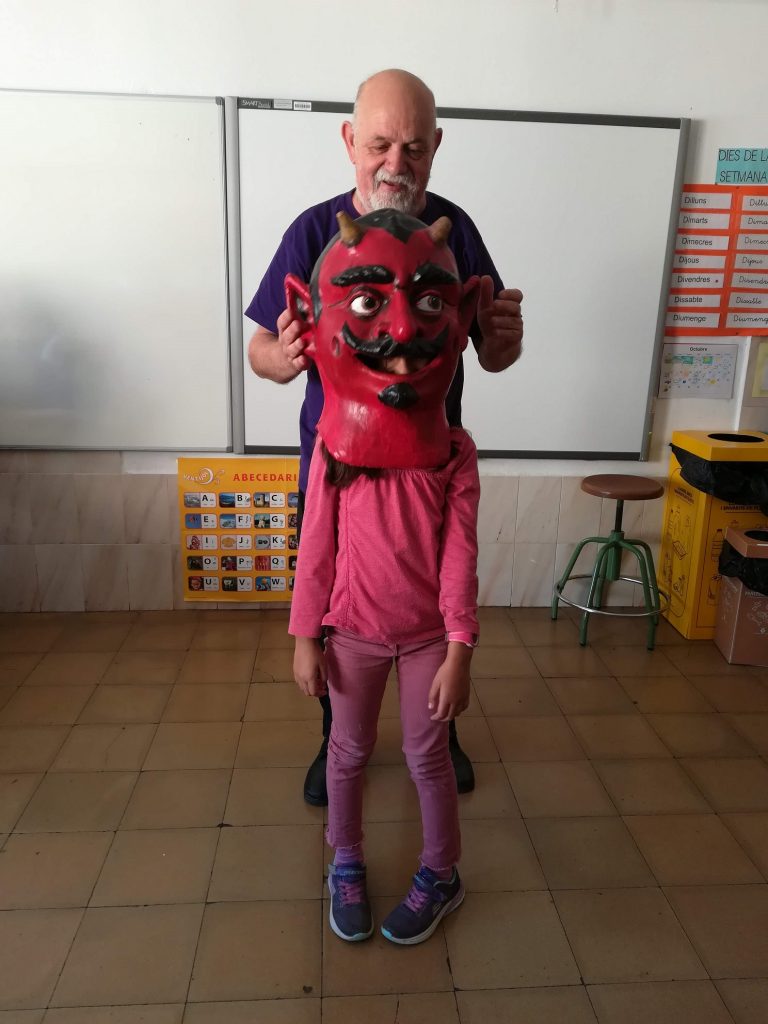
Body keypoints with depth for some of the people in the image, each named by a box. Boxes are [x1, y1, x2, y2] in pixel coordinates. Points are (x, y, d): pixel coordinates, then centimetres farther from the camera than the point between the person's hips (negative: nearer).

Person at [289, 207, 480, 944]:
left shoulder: (453, 453, -12)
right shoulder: (335, 447, -11)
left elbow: (459, 555, -10)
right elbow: (317, 548, -6)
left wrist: (458, 650, -10)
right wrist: (305, 638, -3)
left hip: (428, 633, 0)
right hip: (353, 630, 1)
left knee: (427, 754, 15)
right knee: (349, 751, 18)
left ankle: (441, 875, 39)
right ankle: (346, 865, 42)